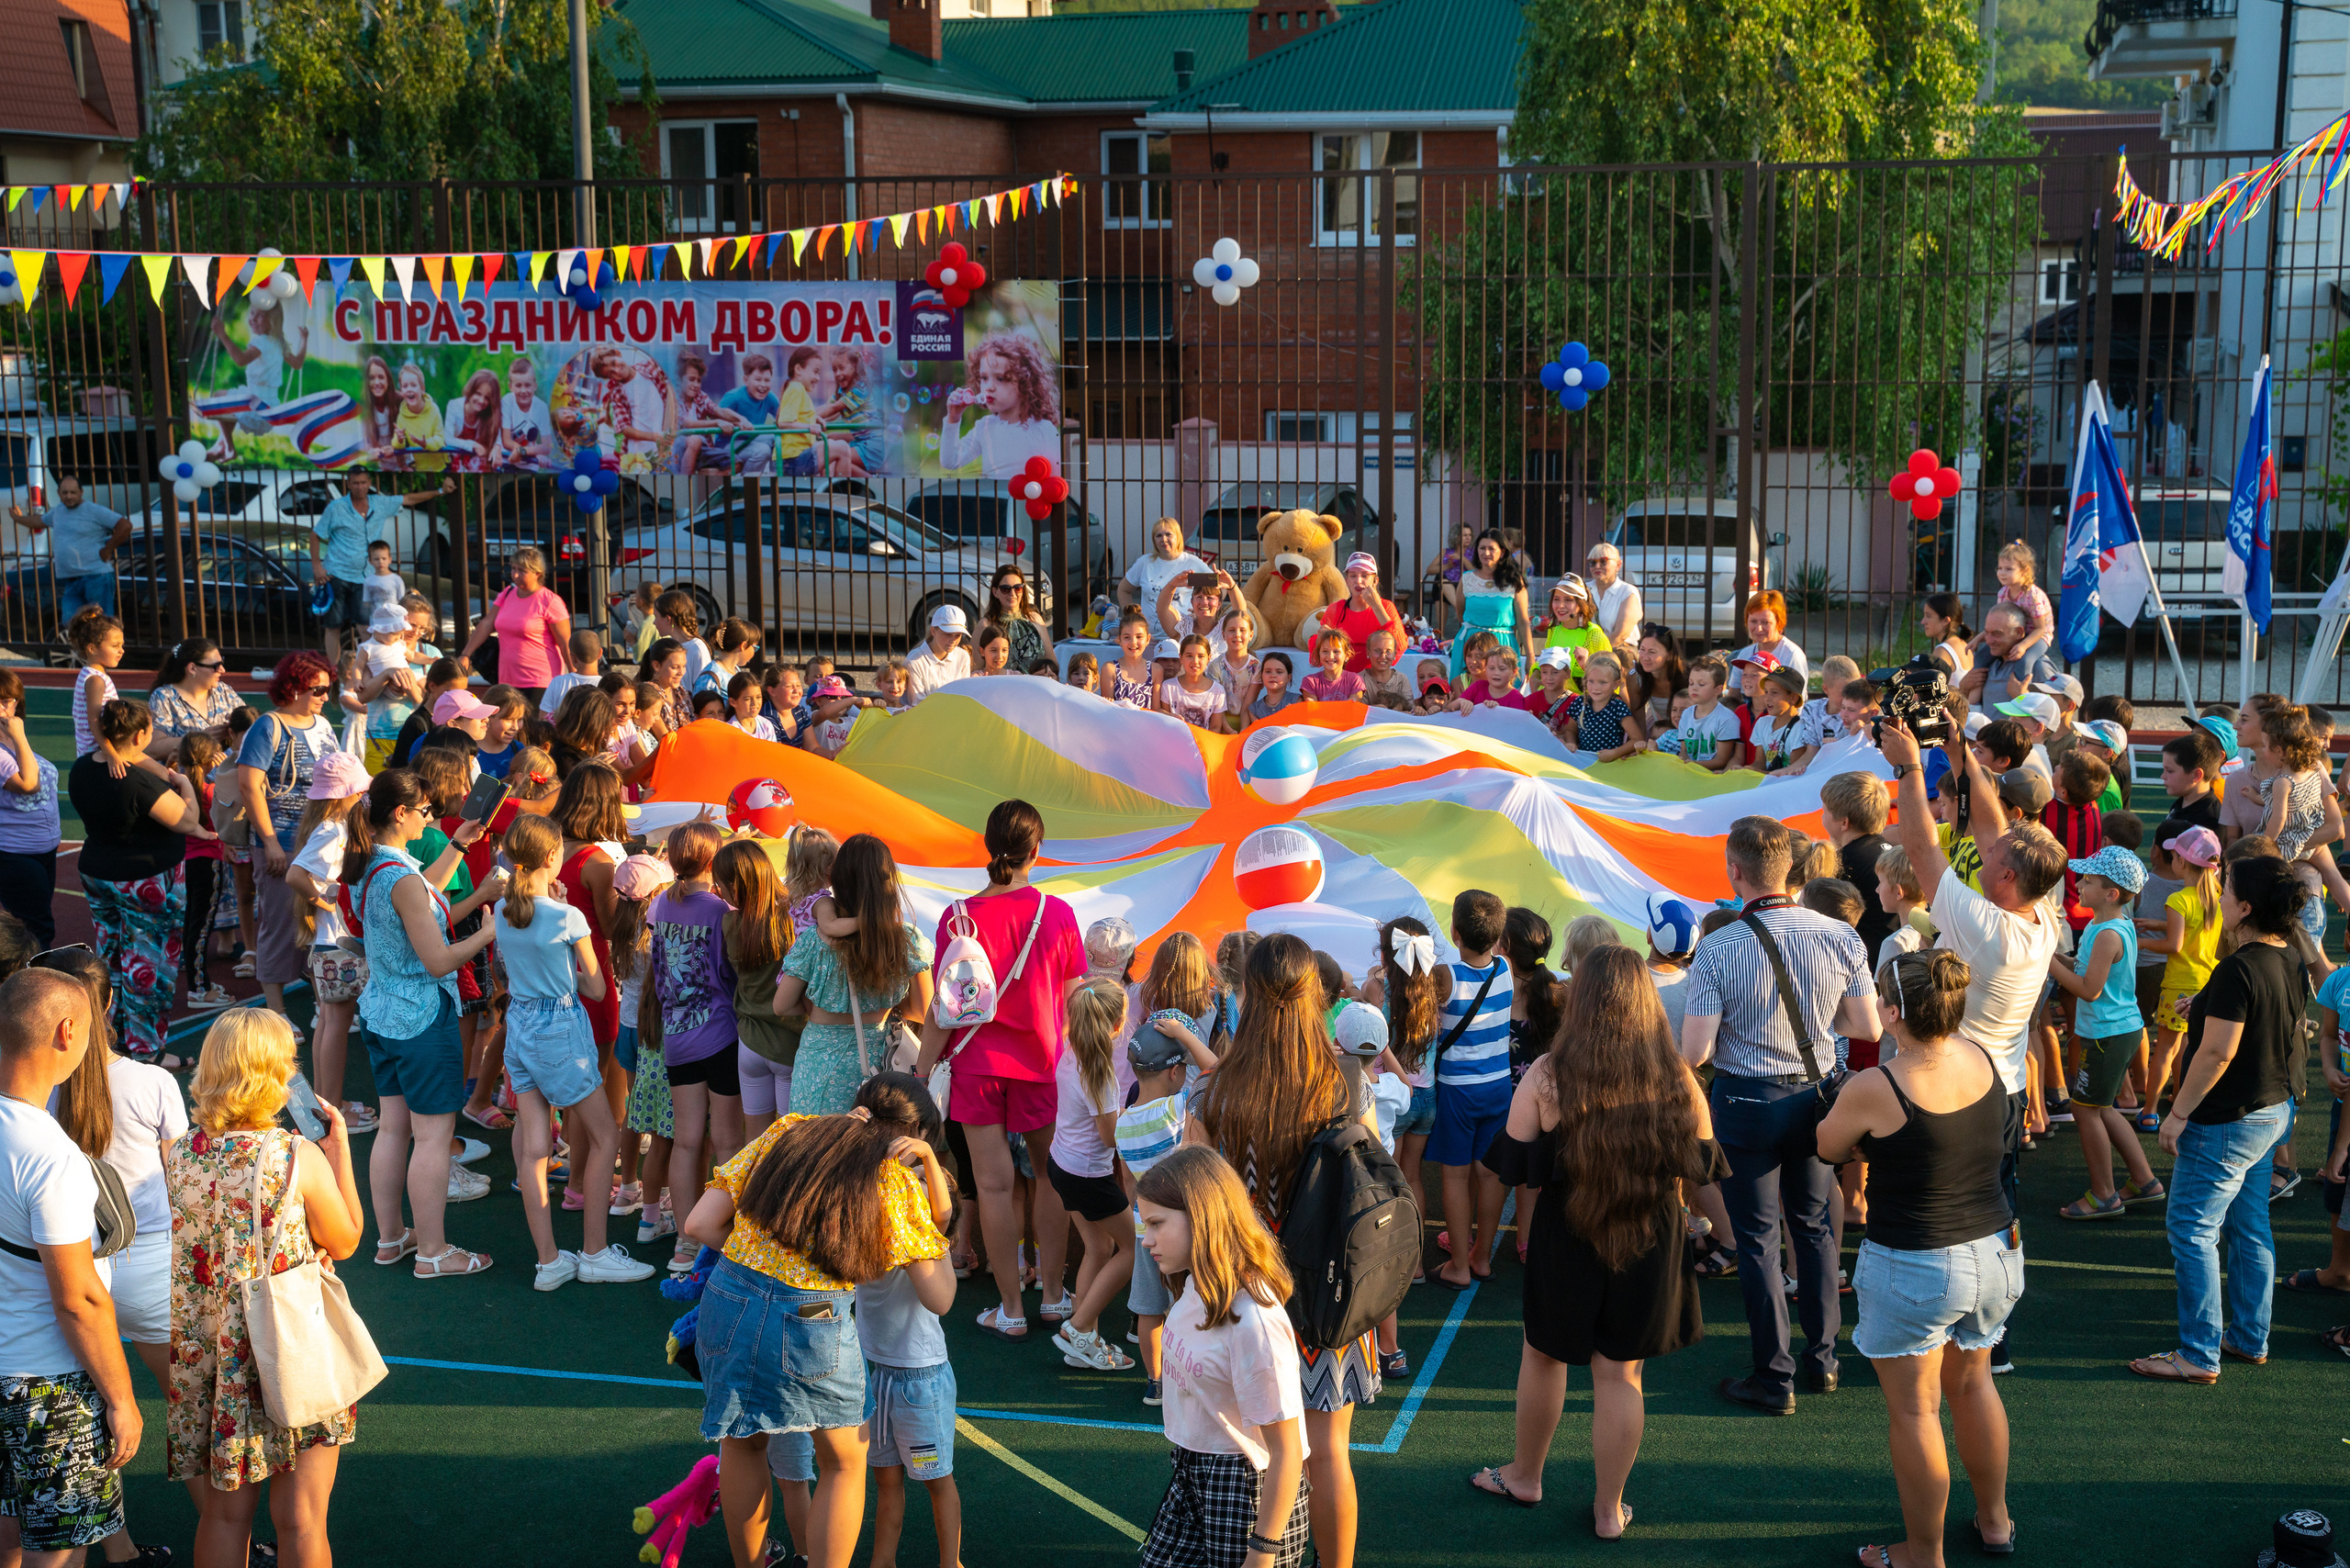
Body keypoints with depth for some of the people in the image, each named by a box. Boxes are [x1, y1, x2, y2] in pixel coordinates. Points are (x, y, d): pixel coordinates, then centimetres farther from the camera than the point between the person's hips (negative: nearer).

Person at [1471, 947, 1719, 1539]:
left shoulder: (1546, 1075, -15)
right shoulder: (1676, 1077, -12)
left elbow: (1511, 1167, -8)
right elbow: (1703, 1163, -1)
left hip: (1564, 1240, -1)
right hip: (1649, 1243, 1)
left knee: (1544, 1354, 21)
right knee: (1620, 1373, 12)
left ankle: (1525, 1475, 39)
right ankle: (1609, 1509, 23)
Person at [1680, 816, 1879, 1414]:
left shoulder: (1718, 950, -20)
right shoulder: (1840, 937, -10)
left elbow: (1694, 1052, -20)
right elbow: (1869, 1028, -2)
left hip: (1746, 1102, -4)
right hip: (1816, 1095, 4)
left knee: (1758, 1239, 8)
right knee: (1814, 1225, 21)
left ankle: (1774, 1379, 15)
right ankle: (1822, 1359, 30)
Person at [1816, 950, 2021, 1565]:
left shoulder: (1874, 1088, -23)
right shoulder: (1982, 1058, -7)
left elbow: (1828, 1147, -3)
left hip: (1912, 1269, -6)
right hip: (1995, 1253, 6)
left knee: (1915, 1411, 9)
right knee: (1972, 1381, 26)